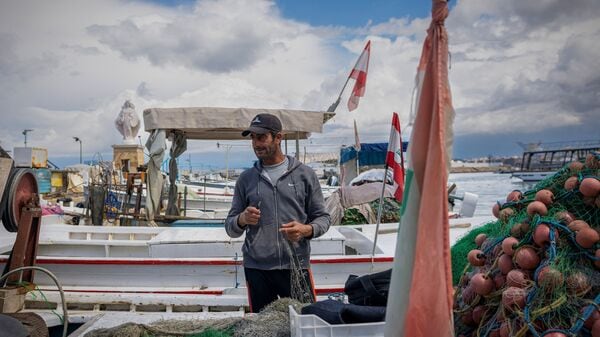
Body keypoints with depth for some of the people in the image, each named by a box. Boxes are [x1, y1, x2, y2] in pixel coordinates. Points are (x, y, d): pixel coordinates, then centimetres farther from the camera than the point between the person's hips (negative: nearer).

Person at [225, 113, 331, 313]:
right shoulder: (246, 179, 9)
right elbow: (230, 228, 11)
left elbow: (322, 217, 6)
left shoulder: (304, 174, 4)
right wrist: (242, 220, -11)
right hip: (256, 269, 2)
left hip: (296, 266, -1)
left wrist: (306, 230, -15)